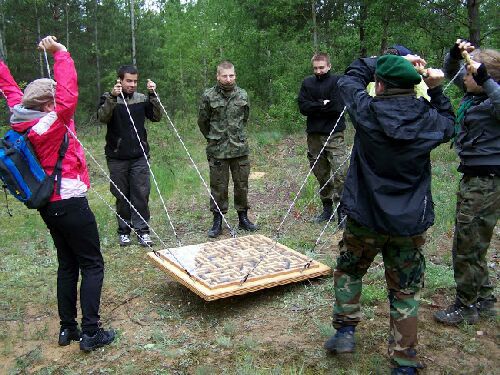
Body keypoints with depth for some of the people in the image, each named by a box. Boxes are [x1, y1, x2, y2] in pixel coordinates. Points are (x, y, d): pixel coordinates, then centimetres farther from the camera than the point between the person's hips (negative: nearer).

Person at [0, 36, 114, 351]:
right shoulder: (52, 124, -19)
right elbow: (69, 93, -29)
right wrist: (61, 52, -20)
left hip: (49, 205, 8)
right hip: (71, 204, -8)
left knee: (68, 264, 16)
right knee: (93, 265, 0)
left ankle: (68, 328, 23)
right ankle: (91, 332, 0)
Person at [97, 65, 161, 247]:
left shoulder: (142, 98, 7)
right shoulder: (108, 98, 0)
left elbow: (156, 117, -3)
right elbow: (102, 117, -17)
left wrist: (153, 95, -15)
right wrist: (113, 97, -30)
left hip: (140, 156, 1)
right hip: (117, 157, -1)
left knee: (141, 194, -1)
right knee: (121, 195, 7)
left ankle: (142, 230, 8)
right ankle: (124, 231, 18)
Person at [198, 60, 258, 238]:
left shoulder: (242, 95, 5)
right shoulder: (208, 96, -5)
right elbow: (202, 121, 6)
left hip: (240, 148, 3)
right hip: (217, 150, -2)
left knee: (242, 184, 10)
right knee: (218, 186, 4)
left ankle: (243, 218, 24)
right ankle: (217, 221, 16)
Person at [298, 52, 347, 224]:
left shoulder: (337, 81, -1)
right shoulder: (307, 83, 10)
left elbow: (338, 107, -13)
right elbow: (303, 107, -1)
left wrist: (315, 107, -6)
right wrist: (323, 104, -10)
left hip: (334, 134, -4)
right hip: (314, 134, 4)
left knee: (340, 172, -13)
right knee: (321, 174, 11)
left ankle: (341, 209, -4)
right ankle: (327, 208, 23)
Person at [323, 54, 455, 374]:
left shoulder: (367, 112, -14)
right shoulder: (429, 120, -9)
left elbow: (352, 76, 6)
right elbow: (448, 122, 18)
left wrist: (395, 60, 10)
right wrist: (436, 90, 9)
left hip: (365, 217, -1)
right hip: (410, 223, 2)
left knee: (349, 270, 25)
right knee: (405, 291, 13)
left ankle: (345, 331, 25)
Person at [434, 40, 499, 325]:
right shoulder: (473, 93, 8)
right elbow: (451, 72, 22)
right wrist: (456, 54, 4)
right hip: (475, 178, 9)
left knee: (468, 247, 2)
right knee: (474, 245, 20)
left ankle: (466, 307, 19)